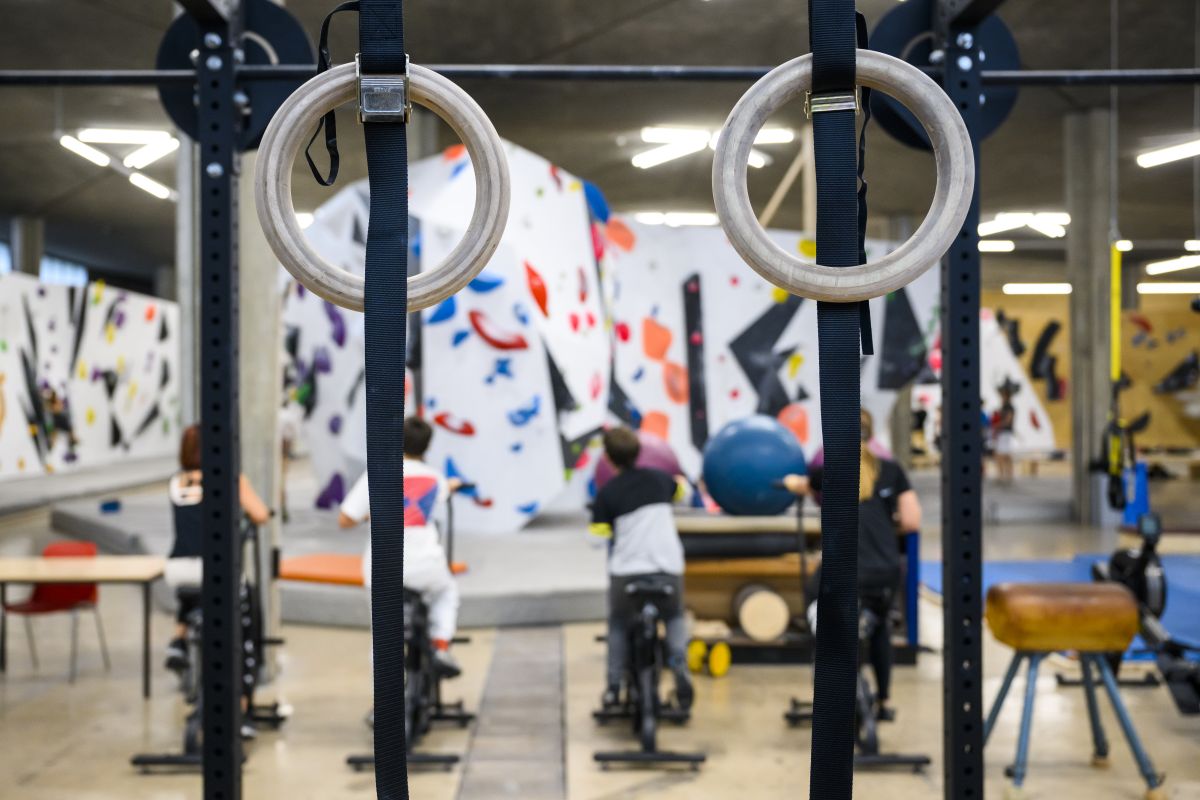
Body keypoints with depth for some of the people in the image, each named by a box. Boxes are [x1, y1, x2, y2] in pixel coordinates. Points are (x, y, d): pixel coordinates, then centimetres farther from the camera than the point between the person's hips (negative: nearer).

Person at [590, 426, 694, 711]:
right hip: (668, 567, 2)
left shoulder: (607, 493, -4)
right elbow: (682, 492, 31)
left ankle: (613, 687, 13)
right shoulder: (659, 478, 8)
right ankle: (681, 674, 6)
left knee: (618, 623, 21)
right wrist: (680, 481, 54)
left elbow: (597, 537, -8)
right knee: (675, 618, 26)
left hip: (626, 570, -2)